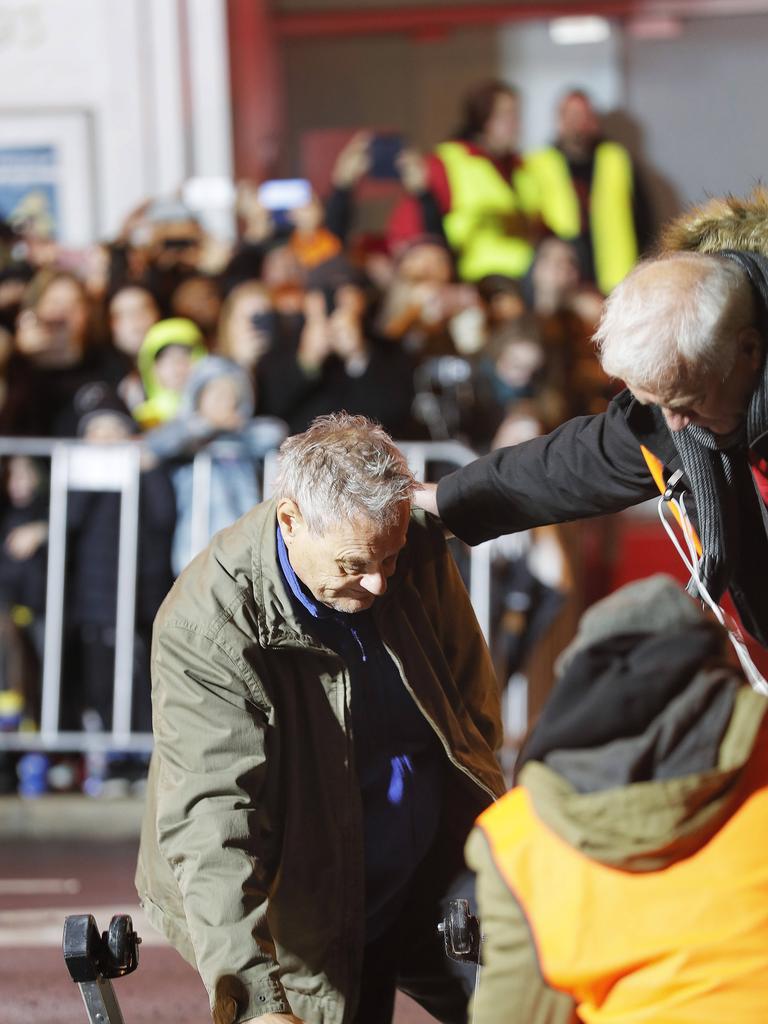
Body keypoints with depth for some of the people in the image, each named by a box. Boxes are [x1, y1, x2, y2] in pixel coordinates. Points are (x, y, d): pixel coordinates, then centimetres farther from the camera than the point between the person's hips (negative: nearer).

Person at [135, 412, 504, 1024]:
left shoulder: (420, 552, -10)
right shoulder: (205, 626, -27)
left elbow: (473, 705, 8)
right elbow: (211, 821, -33)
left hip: (432, 882, 5)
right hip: (303, 921, -5)